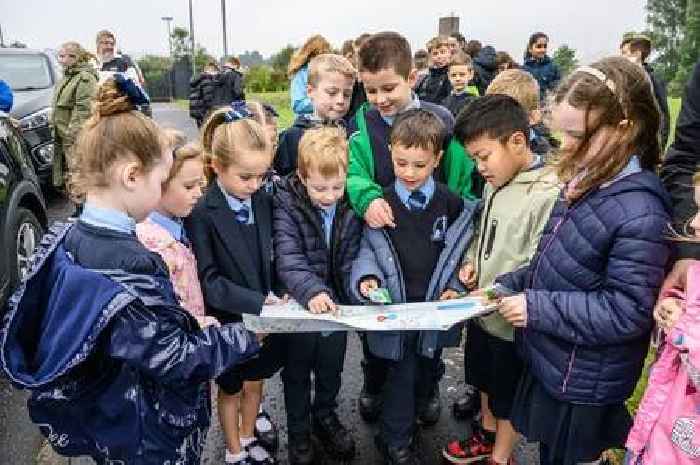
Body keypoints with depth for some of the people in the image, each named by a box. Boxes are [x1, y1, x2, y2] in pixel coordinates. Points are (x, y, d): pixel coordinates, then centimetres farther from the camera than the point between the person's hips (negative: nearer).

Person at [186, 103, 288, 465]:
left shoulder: (264, 201, -3)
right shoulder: (201, 213, -21)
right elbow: (209, 281, -23)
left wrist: (276, 294, -10)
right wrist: (258, 302, -28)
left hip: (264, 317, 5)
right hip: (229, 320, -4)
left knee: (254, 383, 23)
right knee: (231, 389, 18)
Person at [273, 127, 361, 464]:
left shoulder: (351, 206, -9)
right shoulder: (286, 205, -18)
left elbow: (352, 256, -4)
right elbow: (288, 259, -28)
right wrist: (311, 291, -43)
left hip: (337, 303, 3)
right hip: (300, 307, -3)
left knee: (331, 369, 24)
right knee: (297, 374, 18)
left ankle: (325, 417, 51)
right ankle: (299, 432, 41)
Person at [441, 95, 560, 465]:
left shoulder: (548, 195, -26)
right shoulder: (495, 184, 1)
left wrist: (493, 293, -23)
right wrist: (471, 262, -2)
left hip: (512, 320, -8)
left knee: (507, 397, 14)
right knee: (484, 380, 27)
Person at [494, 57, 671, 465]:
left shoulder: (639, 212, -26)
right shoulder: (585, 181, 0)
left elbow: (627, 312, -25)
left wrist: (538, 308, -24)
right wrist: (510, 285, -1)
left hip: (583, 386, -7)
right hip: (549, 363, 8)